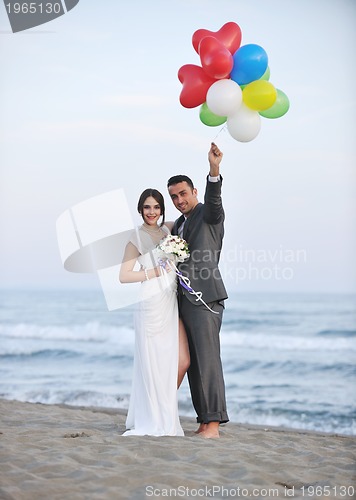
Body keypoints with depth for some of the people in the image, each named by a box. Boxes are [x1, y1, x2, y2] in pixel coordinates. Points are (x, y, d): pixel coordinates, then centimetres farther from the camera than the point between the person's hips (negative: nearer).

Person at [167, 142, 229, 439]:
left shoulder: (209, 214, 0)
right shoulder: (178, 224, 23)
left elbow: (213, 198, -24)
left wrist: (214, 169, -40)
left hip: (204, 298, -8)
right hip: (184, 300, 8)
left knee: (207, 360, -11)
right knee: (192, 363, 5)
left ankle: (213, 422, -11)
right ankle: (204, 420, 8)